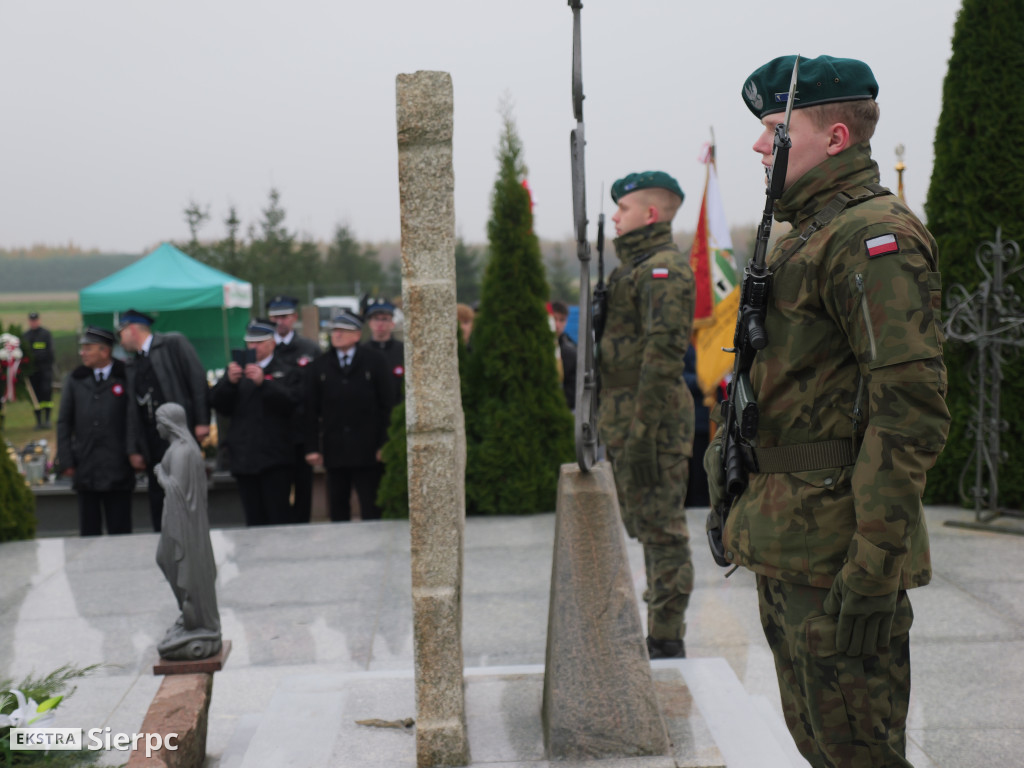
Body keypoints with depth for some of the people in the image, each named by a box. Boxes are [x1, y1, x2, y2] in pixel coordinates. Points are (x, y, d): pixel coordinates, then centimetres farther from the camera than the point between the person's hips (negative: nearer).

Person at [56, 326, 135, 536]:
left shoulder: (126, 378, 1)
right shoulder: (75, 380, 10)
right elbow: (64, 422, 10)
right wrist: (65, 461, 3)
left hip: (118, 470, -3)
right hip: (85, 470, 3)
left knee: (120, 532, 1)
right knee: (89, 532, 6)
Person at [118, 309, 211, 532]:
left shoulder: (174, 343, 0)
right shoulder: (131, 363, 16)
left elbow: (198, 379, -6)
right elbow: (132, 407, 14)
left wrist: (201, 421, -13)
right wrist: (134, 449, 7)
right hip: (153, 444, 6)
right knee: (158, 500, 6)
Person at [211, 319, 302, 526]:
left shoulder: (287, 372, 6)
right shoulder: (236, 370, 15)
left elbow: (290, 402, -11)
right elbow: (218, 405, 6)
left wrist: (263, 382, -20)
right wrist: (229, 382, -11)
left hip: (274, 459, -3)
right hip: (244, 458, 3)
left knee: (279, 519, -6)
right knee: (254, 521, 6)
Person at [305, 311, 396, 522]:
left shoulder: (375, 360, 4)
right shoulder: (319, 366, 10)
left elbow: (388, 403, 1)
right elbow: (312, 410, 8)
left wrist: (385, 445, -6)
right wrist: (312, 448, -1)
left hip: (367, 449, -2)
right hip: (334, 450, 2)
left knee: (371, 511, 0)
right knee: (337, 509, 6)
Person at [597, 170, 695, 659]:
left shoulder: (665, 268, -13)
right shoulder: (636, 266, 20)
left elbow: (664, 351, -22)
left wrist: (642, 429, -24)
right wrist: (611, 423, 22)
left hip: (652, 422, -10)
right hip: (624, 422, 10)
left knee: (662, 530, -5)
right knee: (649, 530, 14)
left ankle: (667, 643, 1)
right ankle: (660, 634, 23)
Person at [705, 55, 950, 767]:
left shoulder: (876, 235, -14)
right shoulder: (806, 236, 18)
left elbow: (911, 409, -22)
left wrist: (873, 569, -25)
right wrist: (745, 511, 23)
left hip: (835, 545, -10)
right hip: (786, 546, 10)